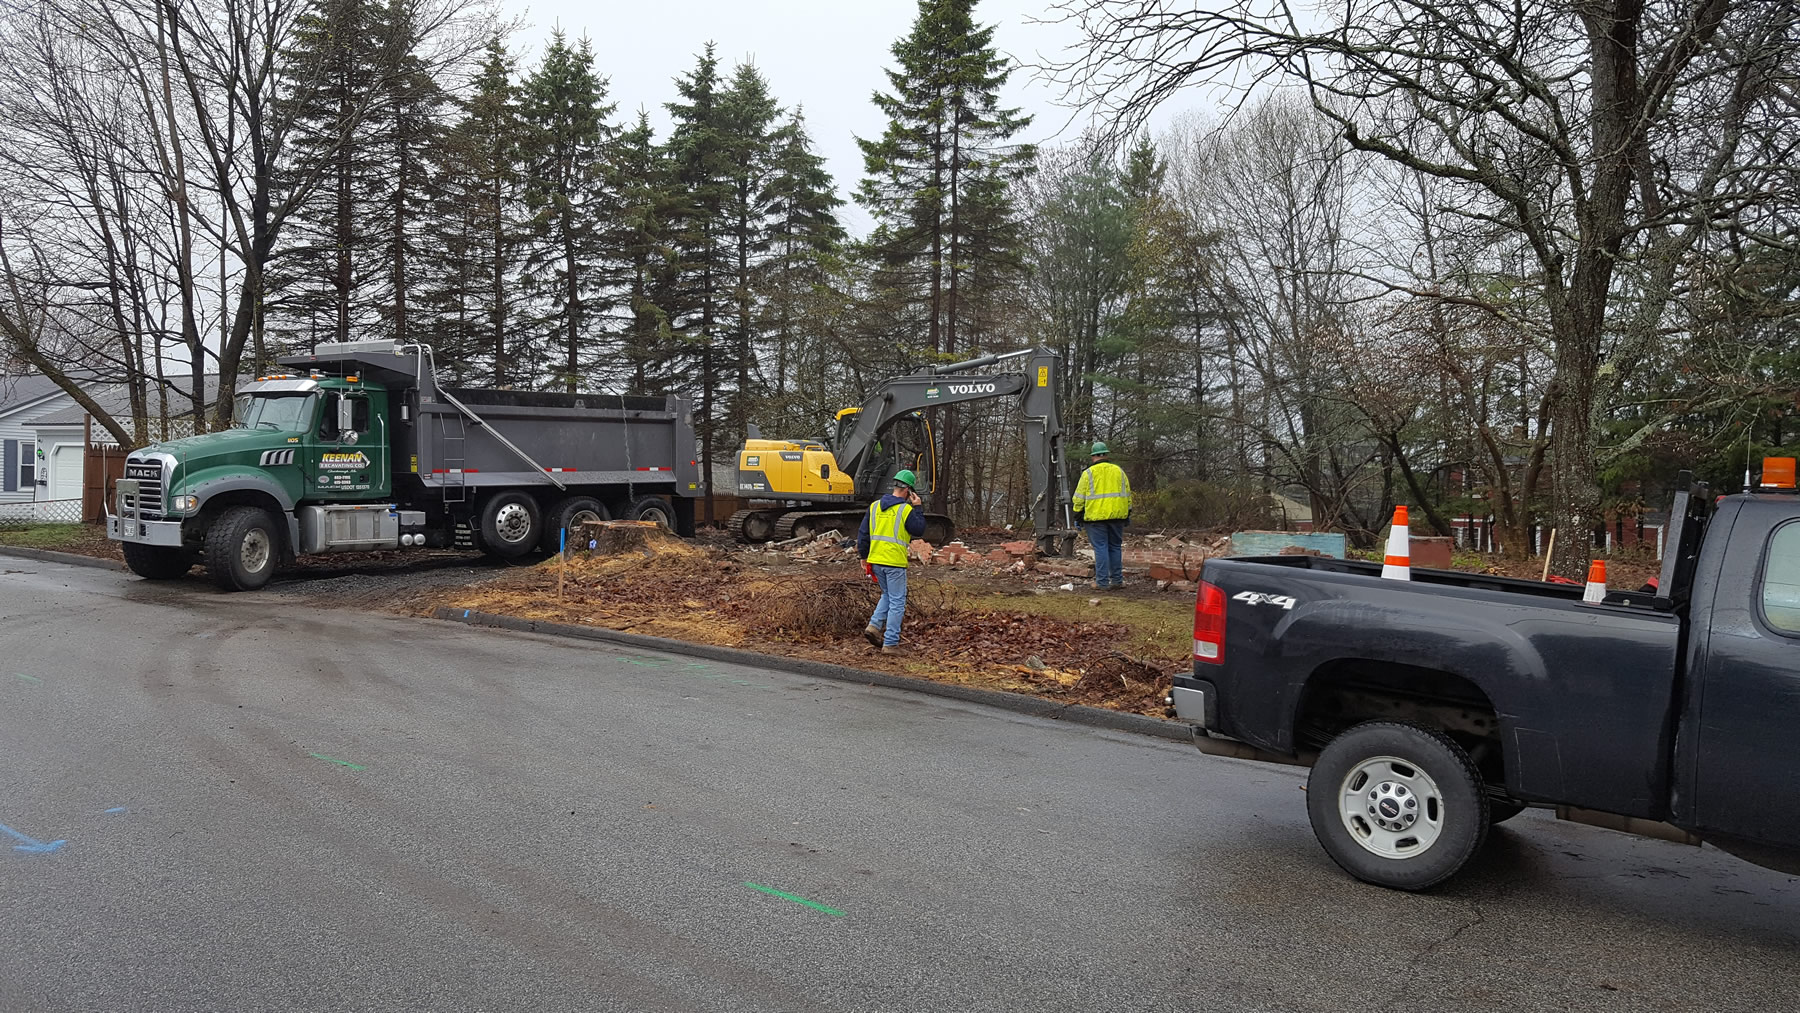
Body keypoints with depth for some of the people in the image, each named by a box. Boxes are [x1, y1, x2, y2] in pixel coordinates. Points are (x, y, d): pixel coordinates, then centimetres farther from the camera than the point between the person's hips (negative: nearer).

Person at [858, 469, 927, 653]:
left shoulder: (874, 506, 8)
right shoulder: (906, 510, -11)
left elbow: (863, 533, 10)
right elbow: (919, 530, -2)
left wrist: (864, 556, 17)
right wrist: (917, 508, 4)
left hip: (875, 560, 6)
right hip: (895, 562, -6)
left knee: (887, 595, 25)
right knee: (897, 602, 2)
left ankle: (874, 625, 7)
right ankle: (890, 643, 2)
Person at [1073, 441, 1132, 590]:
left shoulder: (1088, 473, -2)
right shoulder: (1119, 471, 10)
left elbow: (1079, 497, -1)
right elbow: (1127, 494, 16)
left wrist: (1078, 515, 7)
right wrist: (1128, 513, 23)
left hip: (1096, 516, -4)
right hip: (1117, 516, 4)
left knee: (1100, 548, -2)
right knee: (1115, 547, 12)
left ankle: (1102, 582, -2)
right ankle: (1117, 579, 15)